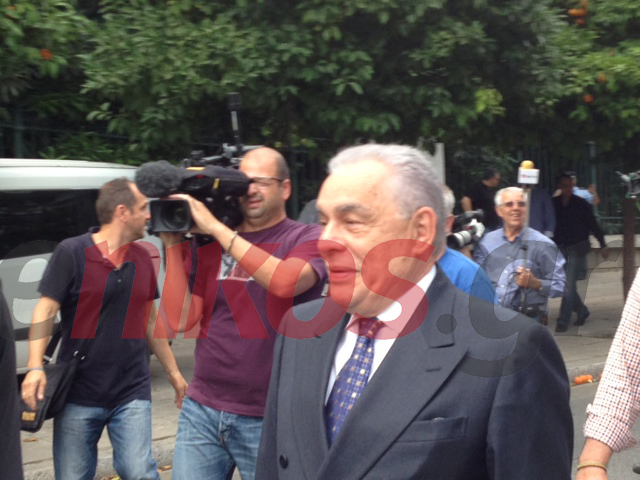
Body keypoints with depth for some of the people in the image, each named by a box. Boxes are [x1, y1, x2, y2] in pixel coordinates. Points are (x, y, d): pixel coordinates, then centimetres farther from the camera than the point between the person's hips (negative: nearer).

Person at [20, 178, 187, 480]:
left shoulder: (142, 258, 8)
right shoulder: (71, 253, -7)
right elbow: (45, 311, -11)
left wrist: (173, 371, 19)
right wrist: (35, 368, -23)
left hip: (131, 394, 3)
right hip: (79, 395, -3)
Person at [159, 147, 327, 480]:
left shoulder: (307, 239, -4)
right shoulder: (208, 245, 6)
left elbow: (285, 282, -25)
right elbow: (181, 320, 0)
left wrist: (216, 227, -20)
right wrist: (173, 245, -6)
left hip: (268, 418, -3)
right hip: (201, 410, 3)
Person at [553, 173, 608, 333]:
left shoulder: (581, 204, -4)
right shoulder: (553, 204, 2)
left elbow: (593, 225, 1)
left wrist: (603, 245, 2)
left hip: (577, 249, -3)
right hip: (560, 249, 3)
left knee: (569, 286, -8)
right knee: (564, 285, 8)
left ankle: (563, 322, -6)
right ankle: (582, 311, 31)